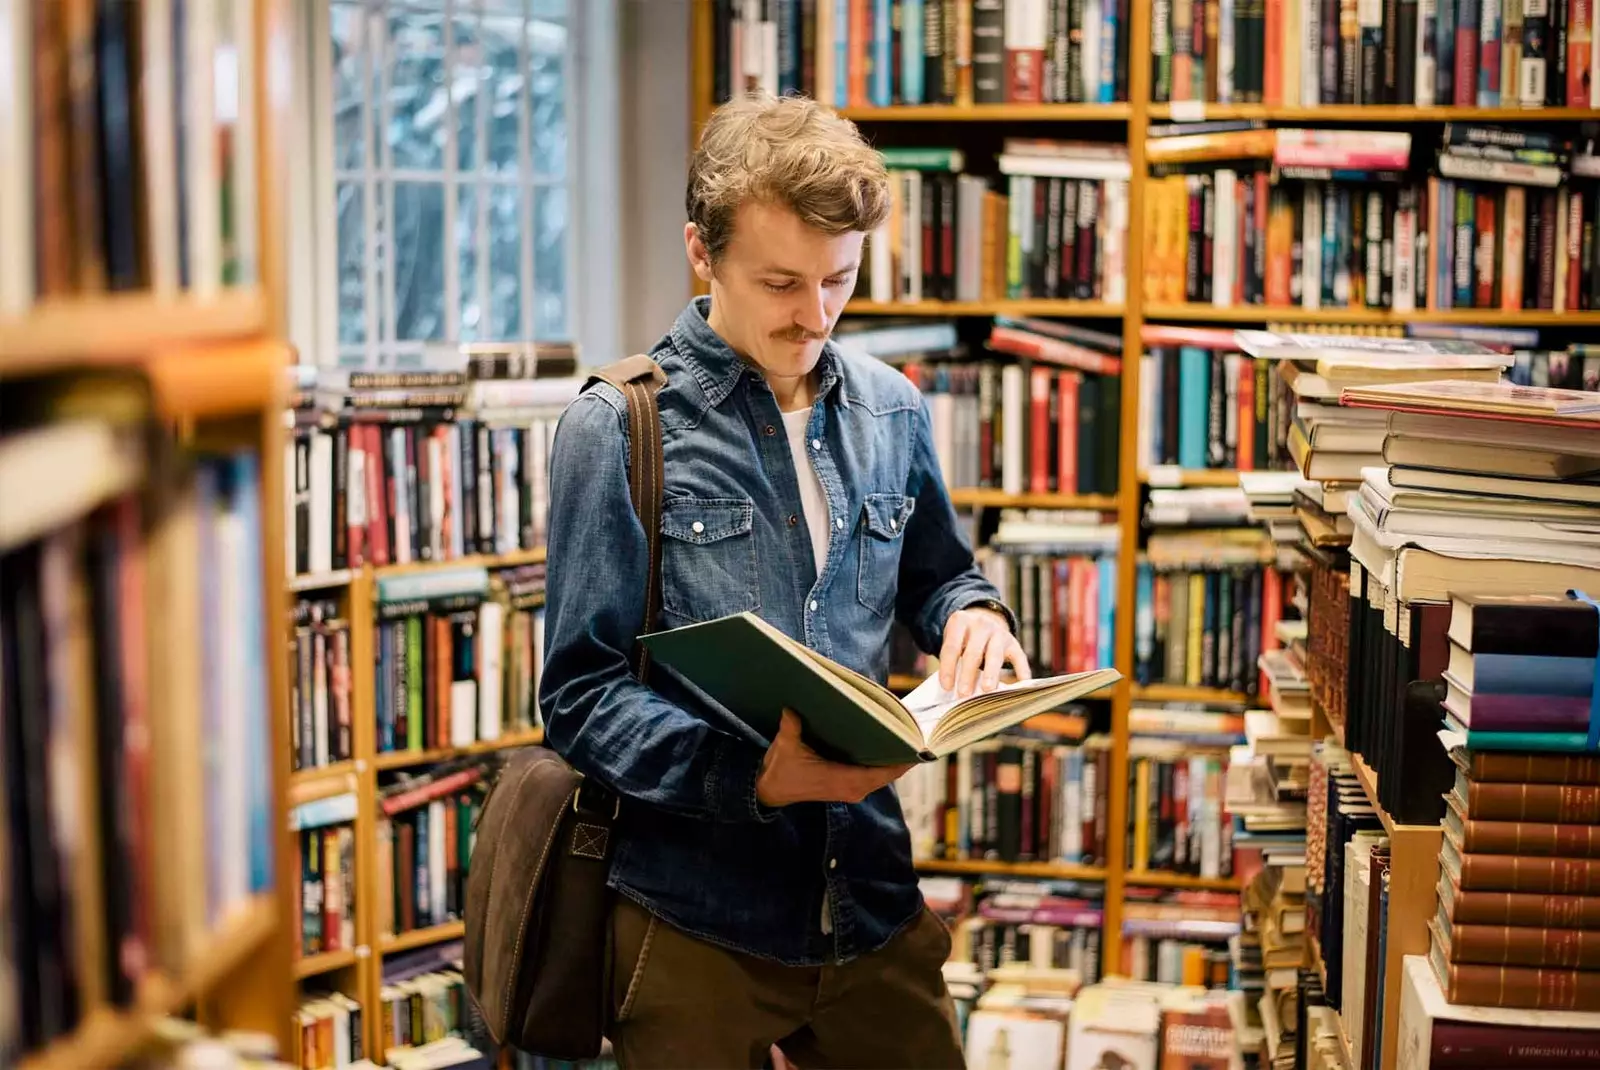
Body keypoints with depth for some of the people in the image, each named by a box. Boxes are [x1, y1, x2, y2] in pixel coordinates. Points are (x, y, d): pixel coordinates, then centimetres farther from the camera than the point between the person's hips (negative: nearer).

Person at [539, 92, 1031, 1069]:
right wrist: (751, 776, -25)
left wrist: (972, 612, -3)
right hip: (696, 917, -4)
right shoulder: (619, 429, -8)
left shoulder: (890, 410, 6)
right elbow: (581, 697, -10)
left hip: (874, 897, 5)